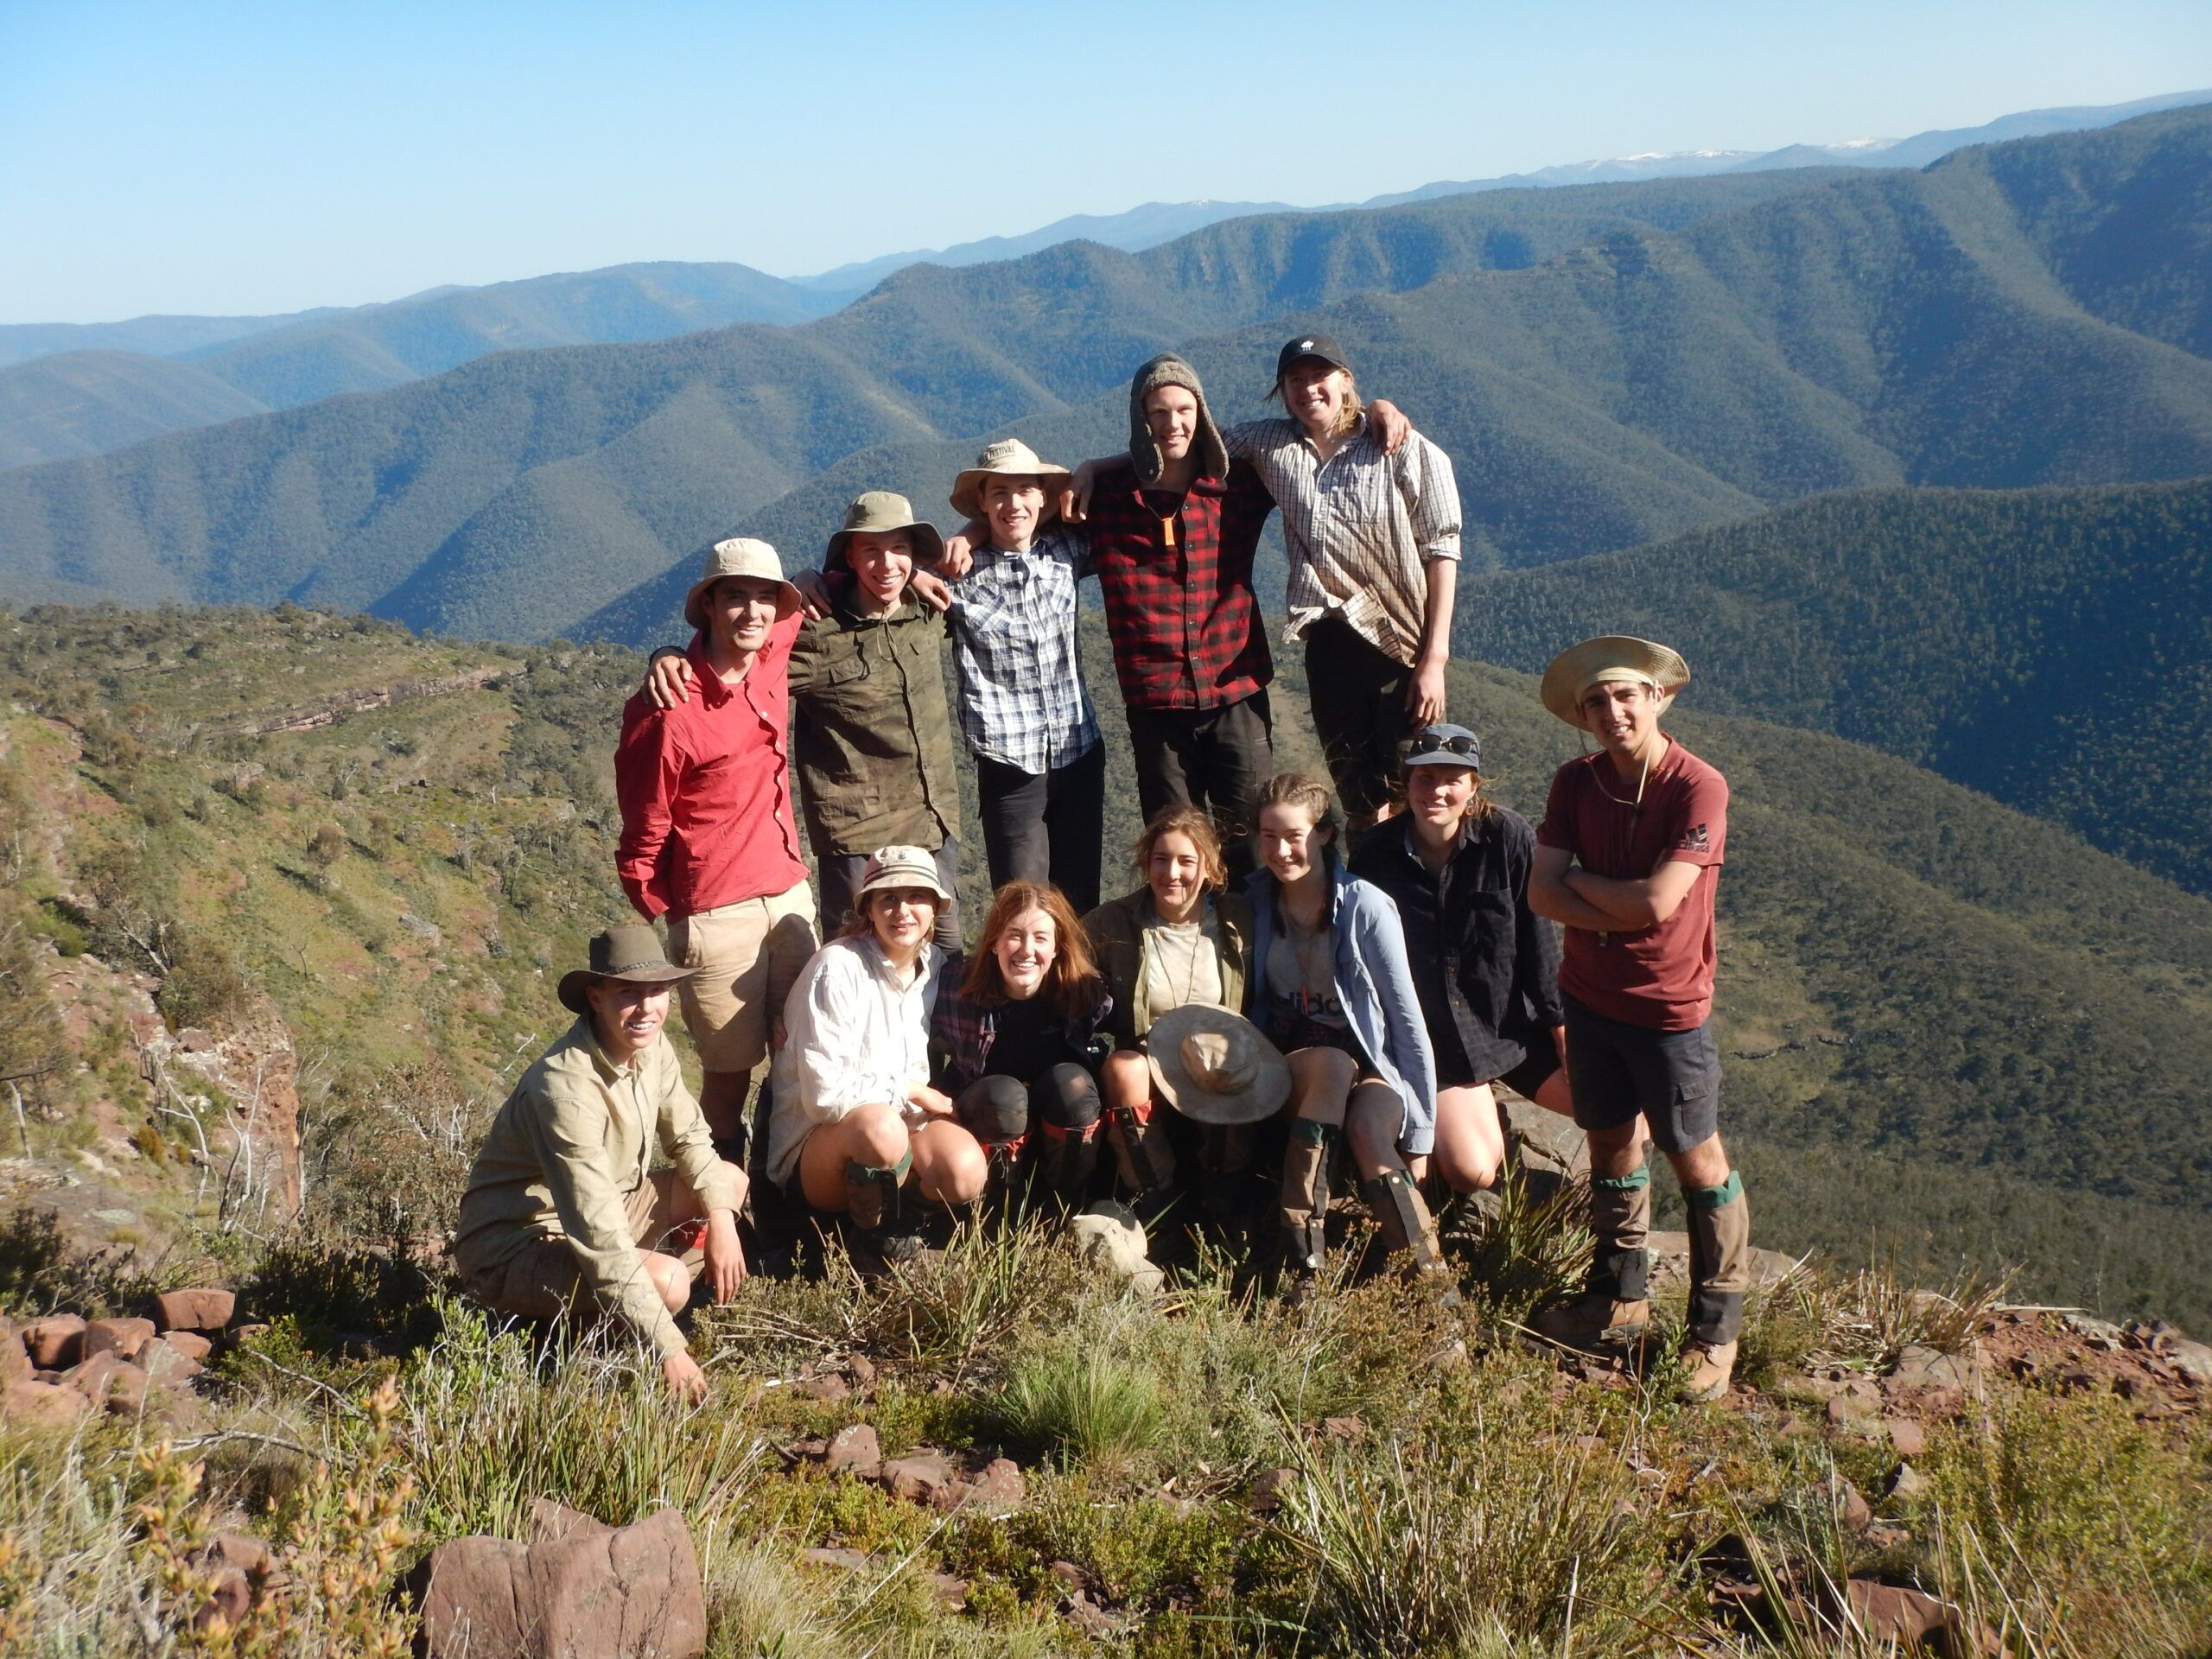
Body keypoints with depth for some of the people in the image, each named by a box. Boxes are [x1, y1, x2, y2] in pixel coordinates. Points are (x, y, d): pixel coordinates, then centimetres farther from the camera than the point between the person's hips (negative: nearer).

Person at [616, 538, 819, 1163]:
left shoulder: (772, 660, 1)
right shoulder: (669, 713, -18)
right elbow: (643, 839, -10)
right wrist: (669, 920, -2)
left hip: (790, 895, 6)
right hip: (716, 918, -6)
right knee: (731, 1070, 4)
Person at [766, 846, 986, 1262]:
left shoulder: (936, 966, 4)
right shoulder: (838, 969, -17)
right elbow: (824, 1095, -20)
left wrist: (926, 1095, -6)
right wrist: (909, 1090, -12)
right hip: (819, 1141, -5)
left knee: (965, 1173, -27)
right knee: (880, 1126, -39)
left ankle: (888, 1202, 5)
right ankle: (875, 1230, -9)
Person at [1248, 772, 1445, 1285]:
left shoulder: (1367, 906, -11)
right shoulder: (1255, 902, -2)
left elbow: (1407, 1018, -8)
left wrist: (1421, 1132, -9)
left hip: (1371, 1063, -1)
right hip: (1289, 1062, 1)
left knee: (1368, 1128, -35)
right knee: (1333, 1064, -35)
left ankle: (1430, 1274, -31)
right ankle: (1299, 1238, -38)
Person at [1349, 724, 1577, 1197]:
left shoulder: (1508, 836, -12)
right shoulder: (1376, 855, -8)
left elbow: (1537, 942, -8)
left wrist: (1563, 1032, -7)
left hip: (1516, 1026, 0)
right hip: (1435, 1042, 0)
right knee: (1470, 1172, -17)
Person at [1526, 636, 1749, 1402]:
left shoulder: (1699, 788, -19)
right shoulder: (1577, 783, -2)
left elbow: (1658, 901, -26)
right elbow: (1541, 894, -9)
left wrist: (1579, 882, -11)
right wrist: (1624, 912, -20)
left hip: (1668, 1008, -5)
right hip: (1589, 995, 5)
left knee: (1697, 1161, 5)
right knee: (1611, 1145, 17)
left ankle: (1716, 1327, 17)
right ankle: (1620, 1297, 33)